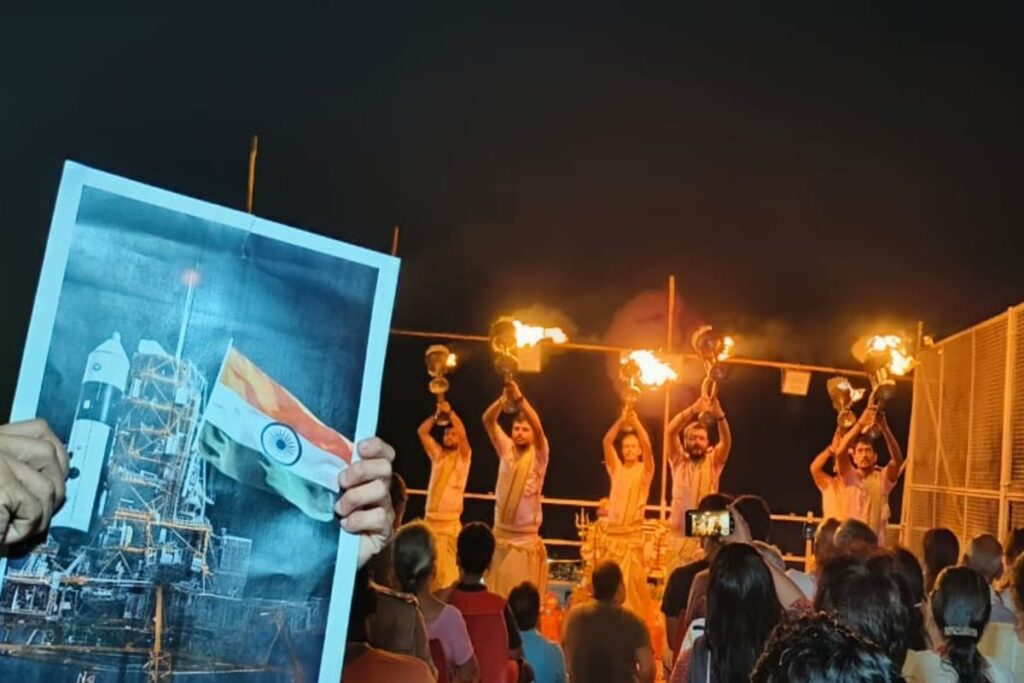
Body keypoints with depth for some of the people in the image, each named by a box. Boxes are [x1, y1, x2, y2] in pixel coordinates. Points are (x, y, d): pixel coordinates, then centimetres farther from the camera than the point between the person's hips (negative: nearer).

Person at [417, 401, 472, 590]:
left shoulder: (463, 457, 2)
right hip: (430, 519, 5)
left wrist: (450, 412, -10)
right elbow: (422, 431, 9)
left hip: (450, 522, -5)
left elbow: (463, 433, -16)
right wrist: (437, 414, 1)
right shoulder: (437, 454, 15)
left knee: (445, 570, -9)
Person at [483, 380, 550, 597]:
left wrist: (520, 399, -38)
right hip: (500, 534, 3)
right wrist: (503, 400, -29)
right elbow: (487, 420, -8)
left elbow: (538, 427, -24)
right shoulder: (506, 449, 4)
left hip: (526, 539, -3)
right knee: (496, 595, 8)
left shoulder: (538, 455, -4)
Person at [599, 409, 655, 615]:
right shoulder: (616, 468, 10)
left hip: (634, 534, -3)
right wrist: (622, 420, -11)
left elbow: (647, 445, -14)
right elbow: (607, 442, -3)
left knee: (634, 584, -5)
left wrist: (635, 421, -17)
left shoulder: (645, 470, 4)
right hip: (612, 532, 3)